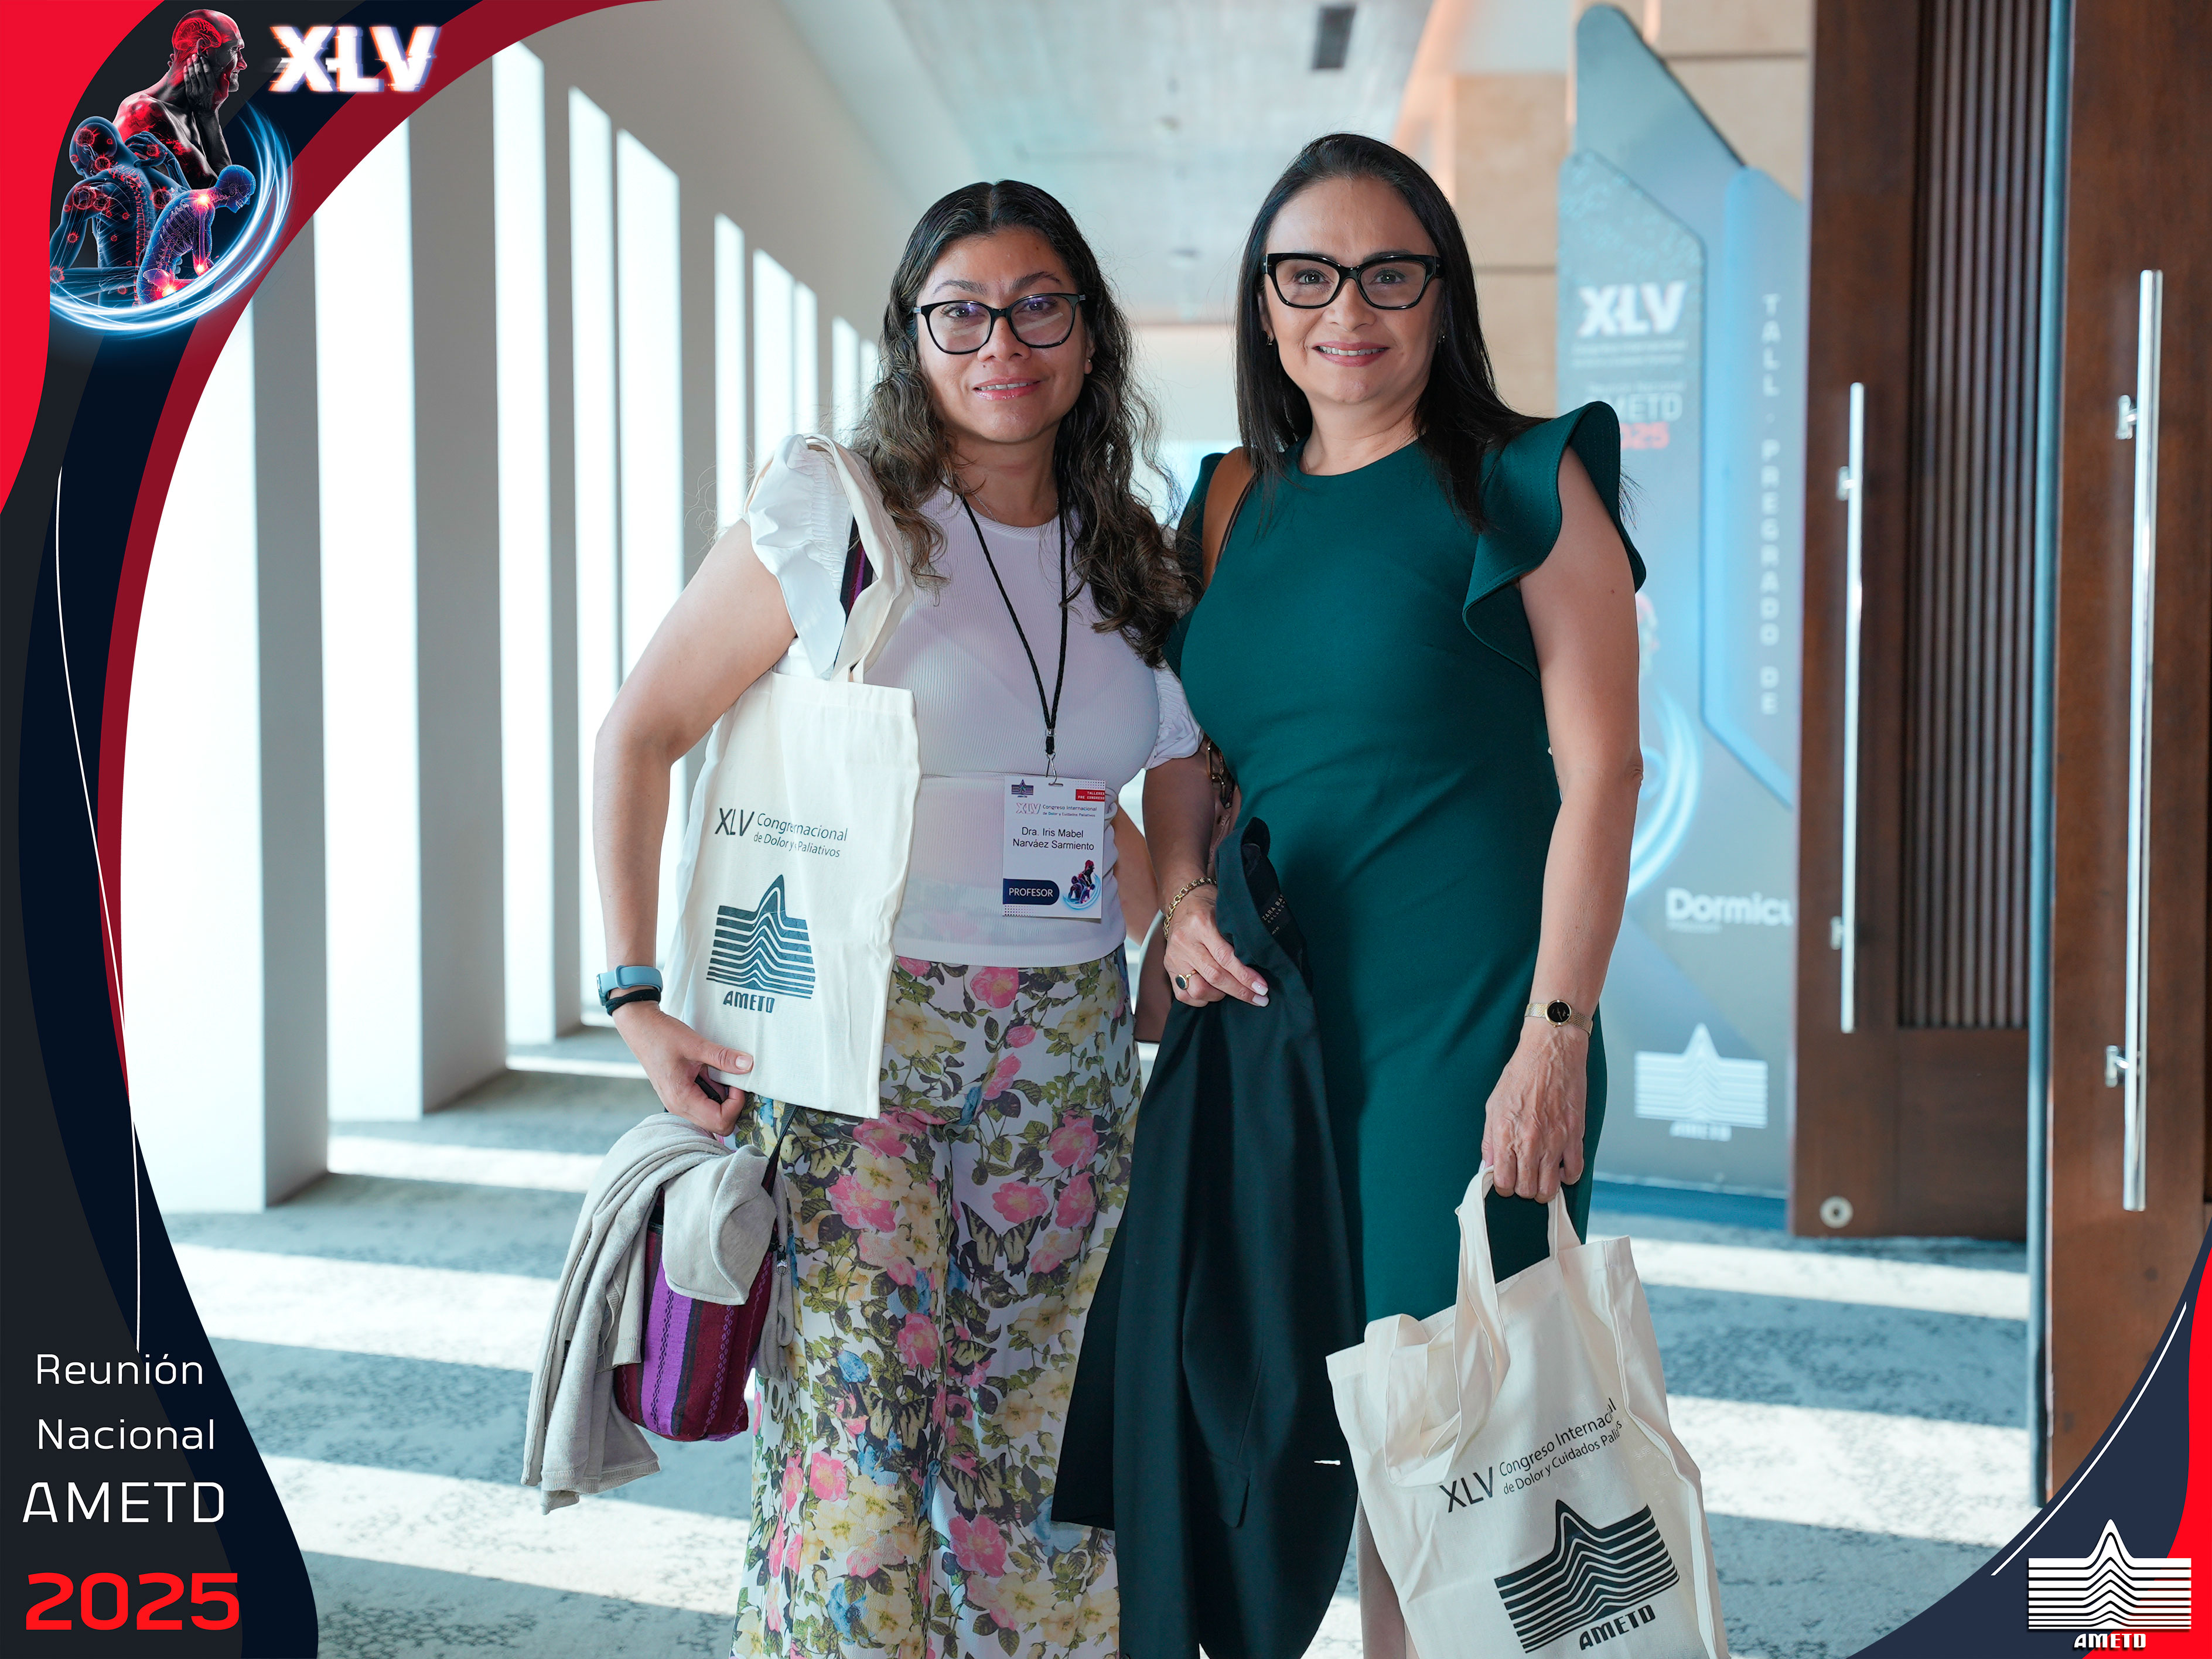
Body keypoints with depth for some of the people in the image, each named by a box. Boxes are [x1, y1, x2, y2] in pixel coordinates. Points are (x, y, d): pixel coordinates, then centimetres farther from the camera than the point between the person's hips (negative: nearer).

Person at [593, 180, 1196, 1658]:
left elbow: (1182, 791, 20)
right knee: (851, 1425, -7)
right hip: (855, 1031, -4)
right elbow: (640, 733, -3)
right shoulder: (834, 517, -5)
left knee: (1028, 1434, 9)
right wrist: (636, 994, -9)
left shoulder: (1134, 568, 9)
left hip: (1067, 1050, 4)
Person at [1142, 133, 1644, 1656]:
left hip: (1463, 1023, -5)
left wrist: (1555, 1036, -14)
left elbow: (1600, 767, -7)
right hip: (1268, 1021, 5)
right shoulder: (1228, 512, 14)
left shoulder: (1523, 486, -2)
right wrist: (1181, 900, 1)